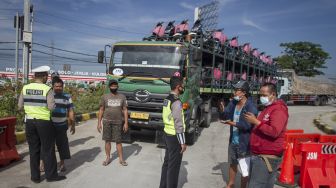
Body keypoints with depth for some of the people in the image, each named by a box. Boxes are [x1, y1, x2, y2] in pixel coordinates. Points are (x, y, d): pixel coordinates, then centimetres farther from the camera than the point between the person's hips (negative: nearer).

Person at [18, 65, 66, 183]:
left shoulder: (25, 88, 1)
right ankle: (51, 175, 16)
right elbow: (52, 107, -15)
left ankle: (35, 176, 19)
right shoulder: (47, 89, -12)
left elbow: (20, 106, 4)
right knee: (48, 150, 7)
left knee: (34, 150, 13)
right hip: (44, 122, -4)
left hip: (29, 121, 4)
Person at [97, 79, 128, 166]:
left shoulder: (122, 97, 4)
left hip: (118, 122, 0)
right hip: (107, 122, 1)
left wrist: (126, 123, -1)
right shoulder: (105, 97, 3)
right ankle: (108, 158, 21)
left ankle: (121, 159, 13)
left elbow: (125, 110, 5)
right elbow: (101, 110, 6)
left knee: (118, 141, 3)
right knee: (107, 140, 7)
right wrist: (99, 123, 1)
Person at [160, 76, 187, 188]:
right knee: (174, 166, 2)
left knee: (167, 162, 18)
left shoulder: (167, 100, 9)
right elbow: (178, 124, -22)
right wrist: (182, 142, -18)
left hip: (167, 134, 9)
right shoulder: (176, 102, -20)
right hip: (174, 137, -9)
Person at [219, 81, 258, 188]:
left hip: (245, 143, -7)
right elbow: (225, 117, 4)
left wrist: (233, 123, -35)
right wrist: (223, 111, -17)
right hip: (233, 141, 7)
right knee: (232, 164, 23)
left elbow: (248, 125, -27)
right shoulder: (233, 103, 2)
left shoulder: (251, 106, -19)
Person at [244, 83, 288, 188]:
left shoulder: (278, 109, -13)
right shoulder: (267, 108, 19)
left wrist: (256, 122, -21)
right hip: (258, 155, 10)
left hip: (267, 157, -10)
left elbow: (274, 132, -25)